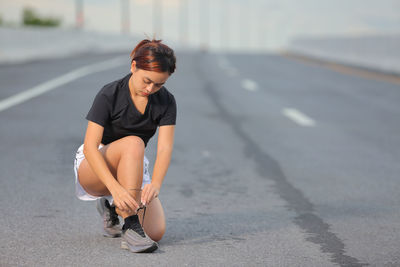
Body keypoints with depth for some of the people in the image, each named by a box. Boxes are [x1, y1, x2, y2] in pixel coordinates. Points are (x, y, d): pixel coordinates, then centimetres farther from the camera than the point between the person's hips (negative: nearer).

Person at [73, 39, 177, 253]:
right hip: (92, 169, -4)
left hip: (134, 171, 4)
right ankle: (130, 227, -36)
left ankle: (111, 207, 13)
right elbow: (90, 146, -30)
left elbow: (164, 149, -20)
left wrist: (155, 184, -41)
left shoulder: (166, 102, -9)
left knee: (156, 233, -17)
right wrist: (115, 187, -45)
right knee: (133, 143, -36)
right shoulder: (109, 95, -21)